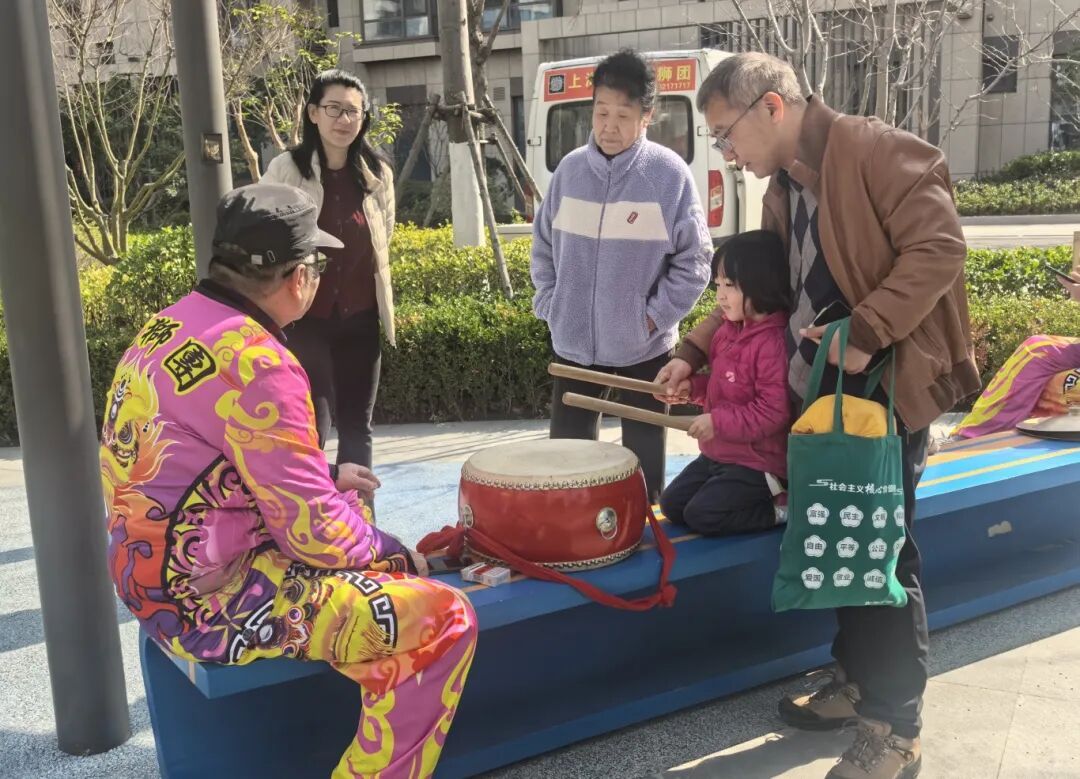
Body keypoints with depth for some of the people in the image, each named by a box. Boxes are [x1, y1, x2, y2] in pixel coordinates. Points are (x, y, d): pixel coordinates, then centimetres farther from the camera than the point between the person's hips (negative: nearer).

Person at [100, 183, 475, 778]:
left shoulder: (169, 326, 5)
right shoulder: (257, 364, -24)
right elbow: (313, 532, -21)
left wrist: (327, 476, 15)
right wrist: (395, 555, -3)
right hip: (210, 601, -10)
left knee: (353, 515, 28)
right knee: (444, 619, -12)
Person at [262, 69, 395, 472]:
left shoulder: (377, 173, 4)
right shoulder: (285, 170, -7)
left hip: (359, 318, 4)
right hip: (305, 319, -4)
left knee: (357, 427, 12)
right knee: (311, 429, -5)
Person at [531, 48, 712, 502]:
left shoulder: (669, 174, -12)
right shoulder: (570, 169, -1)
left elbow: (694, 259, -7)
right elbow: (544, 244, 9)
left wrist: (655, 317, -11)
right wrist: (550, 304, 1)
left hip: (643, 346, -3)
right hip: (573, 342, 3)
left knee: (642, 456, 11)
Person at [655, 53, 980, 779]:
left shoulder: (877, 150, -13)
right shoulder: (783, 189, 13)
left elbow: (939, 246, -20)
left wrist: (866, 332, -26)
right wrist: (695, 351, 8)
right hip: (821, 390, 8)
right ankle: (856, 680, 32)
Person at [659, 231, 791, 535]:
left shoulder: (774, 342, -25)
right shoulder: (728, 331, 5)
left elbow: (774, 412, -27)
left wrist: (718, 423, -25)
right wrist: (692, 386, 0)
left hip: (756, 463, -9)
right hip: (718, 453, 9)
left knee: (701, 515, -14)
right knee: (671, 504, 11)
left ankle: (779, 509, 2)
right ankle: (755, 497, 19)